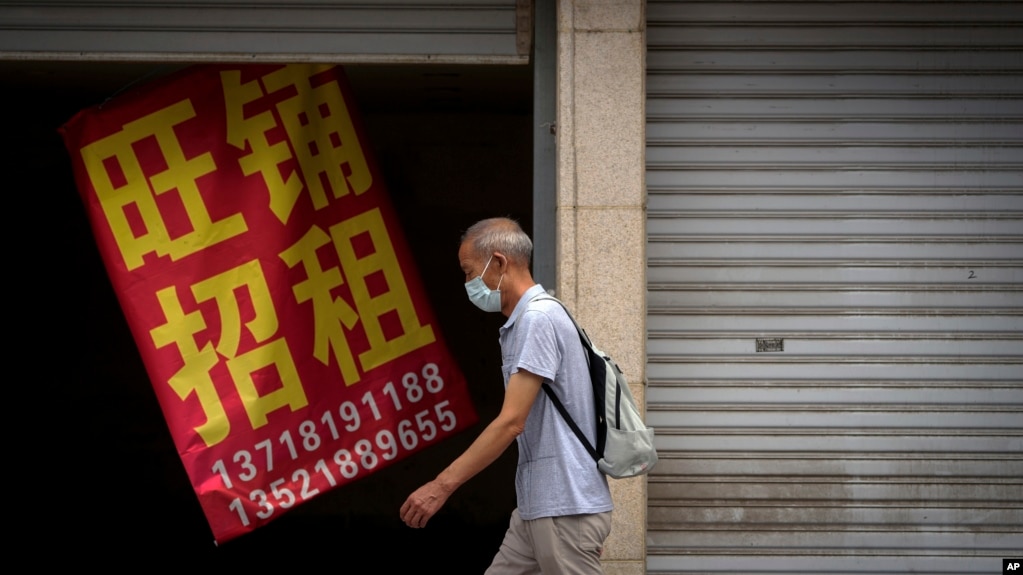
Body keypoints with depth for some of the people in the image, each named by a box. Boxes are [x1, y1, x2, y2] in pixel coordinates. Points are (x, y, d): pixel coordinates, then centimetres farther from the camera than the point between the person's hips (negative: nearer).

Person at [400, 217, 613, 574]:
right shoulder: (519, 323, 16)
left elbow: (511, 422, -22)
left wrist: (442, 486, -21)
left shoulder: (538, 318, -15)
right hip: (536, 506, 10)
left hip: (565, 508, -10)